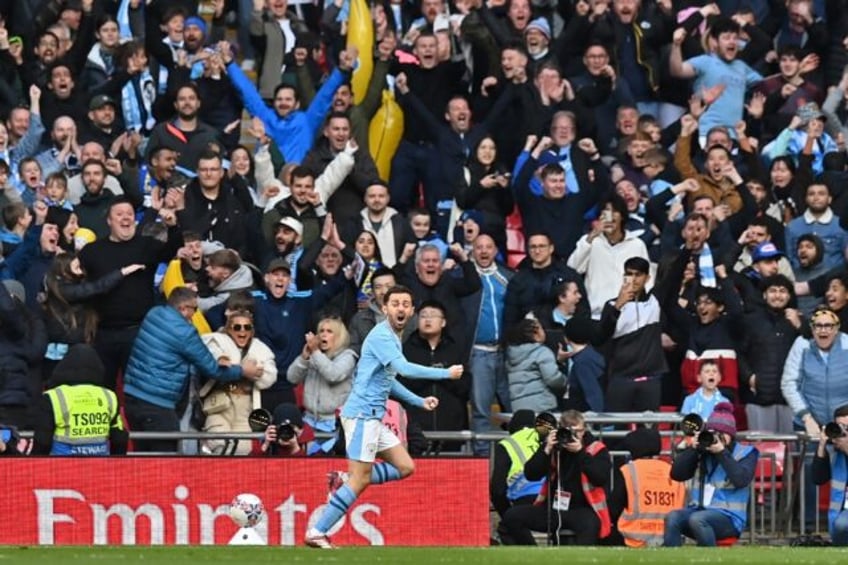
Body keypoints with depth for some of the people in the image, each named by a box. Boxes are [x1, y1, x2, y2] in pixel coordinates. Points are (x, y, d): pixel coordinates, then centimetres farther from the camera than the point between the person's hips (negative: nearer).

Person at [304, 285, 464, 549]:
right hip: (361, 414, -10)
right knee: (360, 480, -11)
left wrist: (419, 401, 25)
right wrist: (447, 373, -18)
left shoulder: (393, 337, 17)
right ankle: (316, 534, -8)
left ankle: (344, 480, 9)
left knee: (405, 467, 8)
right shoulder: (381, 335, -14)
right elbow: (404, 369, -26)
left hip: (374, 417, 10)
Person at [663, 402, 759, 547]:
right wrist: (693, 449, -4)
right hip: (698, 509, 4)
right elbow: (676, 474, 7)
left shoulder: (745, 453, 6)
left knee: (697, 519, -36)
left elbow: (741, 480, -13)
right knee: (672, 518, -27)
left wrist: (722, 452, -14)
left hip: (728, 517, -4)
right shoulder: (702, 453, 15)